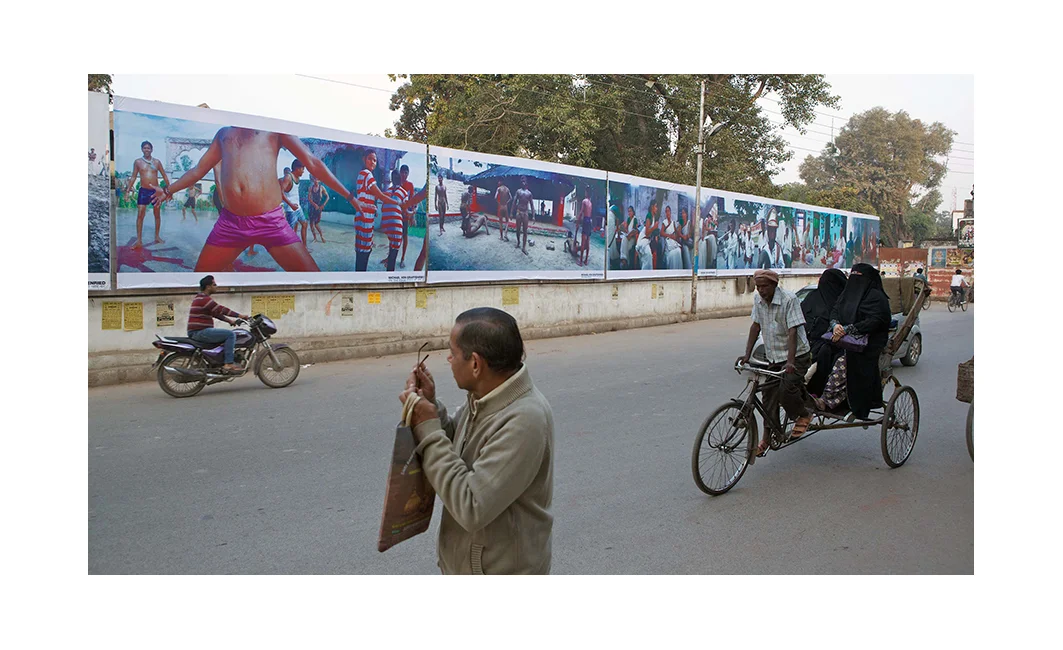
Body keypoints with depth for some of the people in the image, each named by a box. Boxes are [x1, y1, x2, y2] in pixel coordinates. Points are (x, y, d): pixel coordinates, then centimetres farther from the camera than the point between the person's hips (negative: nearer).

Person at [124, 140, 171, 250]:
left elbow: (164, 176, 9)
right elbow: (133, 177, 6)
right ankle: (139, 241, -8)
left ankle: (157, 237, 20)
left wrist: (169, 189, 4)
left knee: (157, 215, 8)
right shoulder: (138, 162, 3)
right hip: (143, 191, -2)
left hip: (155, 191, 2)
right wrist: (127, 189, -2)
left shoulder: (157, 162, 5)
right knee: (140, 215, -8)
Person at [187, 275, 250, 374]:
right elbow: (221, 309, -18)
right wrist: (240, 316, -14)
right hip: (200, 332, -11)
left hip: (196, 332, 11)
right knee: (231, 334, -17)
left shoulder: (200, 297, 20)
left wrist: (229, 320, 16)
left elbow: (215, 313, 23)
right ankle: (228, 364, -22)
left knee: (227, 335, 24)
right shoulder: (204, 299, -14)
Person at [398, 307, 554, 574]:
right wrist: (432, 406, -8)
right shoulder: (482, 397, -4)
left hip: (502, 576, -8)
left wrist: (428, 429, -26)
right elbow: (456, 450, 10)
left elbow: (472, 508, -32)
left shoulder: (524, 420, -31)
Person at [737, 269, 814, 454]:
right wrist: (747, 354, 1)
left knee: (786, 390, -20)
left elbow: (793, 331, -24)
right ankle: (767, 437, 12)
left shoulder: (789, 299, -19)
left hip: (796, 355, -6)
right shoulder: (758, 299, 0)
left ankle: (804, 415, 10)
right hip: (773, 356, 6)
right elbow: (756, 326, 7)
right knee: (769, 394, 3)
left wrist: (790, 361, -32)